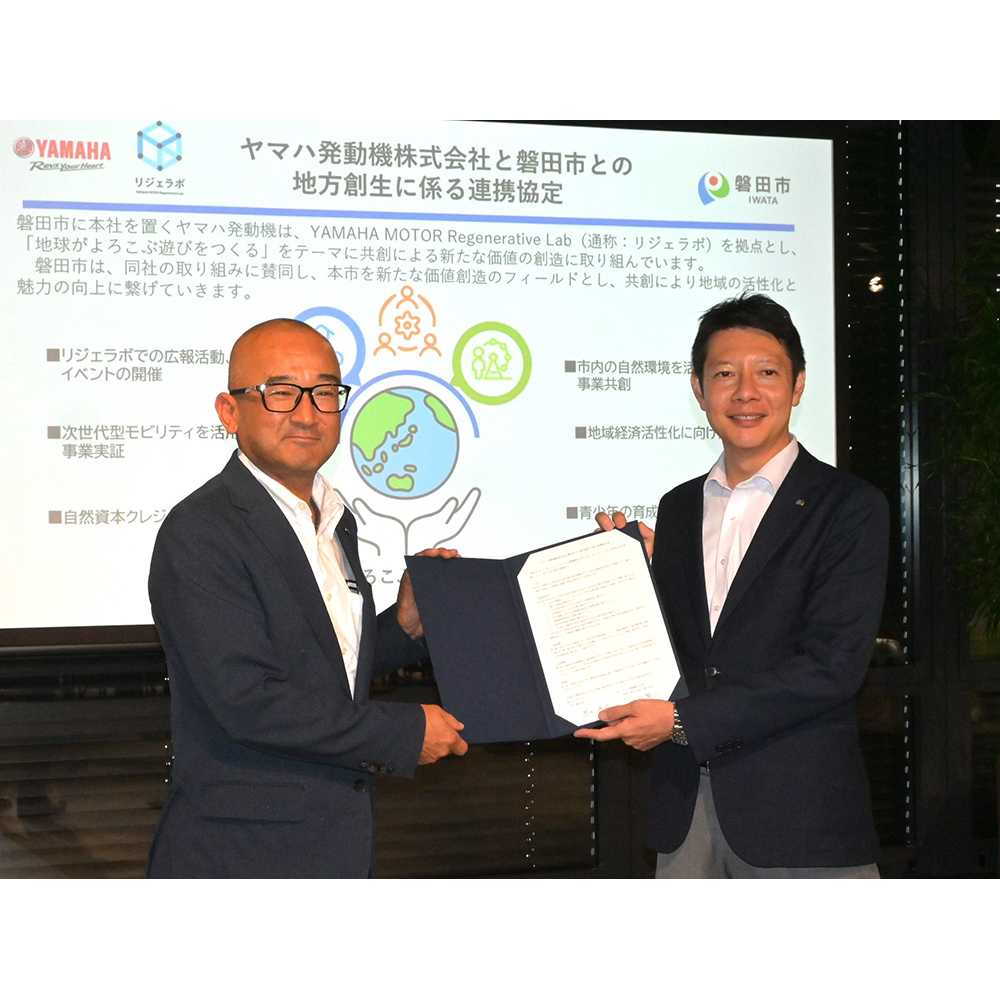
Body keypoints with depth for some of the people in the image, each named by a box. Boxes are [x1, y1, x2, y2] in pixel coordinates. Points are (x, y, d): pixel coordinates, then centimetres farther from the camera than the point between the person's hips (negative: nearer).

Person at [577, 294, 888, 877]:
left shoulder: (850, 507, -5)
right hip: (686, 805, 5)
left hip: (800, 817, -4)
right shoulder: (679, 508, 13)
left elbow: (833, 665, -14)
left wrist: (683, 720, -15)